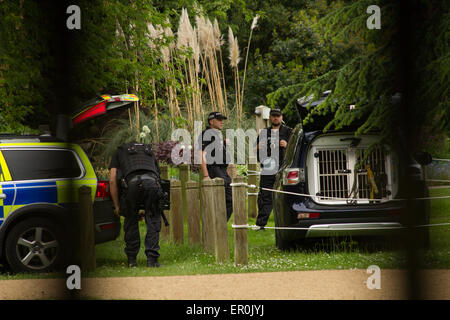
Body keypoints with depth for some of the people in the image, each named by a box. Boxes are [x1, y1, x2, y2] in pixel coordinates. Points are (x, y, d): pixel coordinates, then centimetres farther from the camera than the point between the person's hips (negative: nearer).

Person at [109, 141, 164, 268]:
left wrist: (117, 206, 28)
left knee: (131, 221, 16)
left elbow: (112, 180, 23)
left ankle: (131, 259, 19)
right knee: (153, 221, 12)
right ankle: (152, 259, 6)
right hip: (152, 182, 1)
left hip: (132, 182, -1)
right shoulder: (149, 151, 41)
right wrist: (147, 209, 42)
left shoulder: (119, 151, 34)